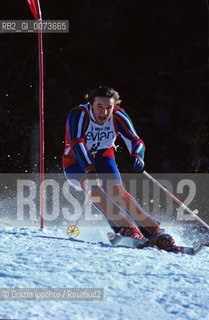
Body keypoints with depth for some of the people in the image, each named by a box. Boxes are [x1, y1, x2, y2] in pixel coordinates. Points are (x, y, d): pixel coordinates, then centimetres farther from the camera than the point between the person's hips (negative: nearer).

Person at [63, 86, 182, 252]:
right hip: (76, 163, -2)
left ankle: (156, 234, -29)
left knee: (116, 191, -24)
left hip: (103, 160, 2)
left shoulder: (118, 116, -15)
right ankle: (127, 230, -37)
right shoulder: (79, 115, -25)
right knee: (93, 188, -33)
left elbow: (135, 141, -21)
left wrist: (137, 157, -45)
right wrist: (90, 171, -50)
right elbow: (77, 144, -36)